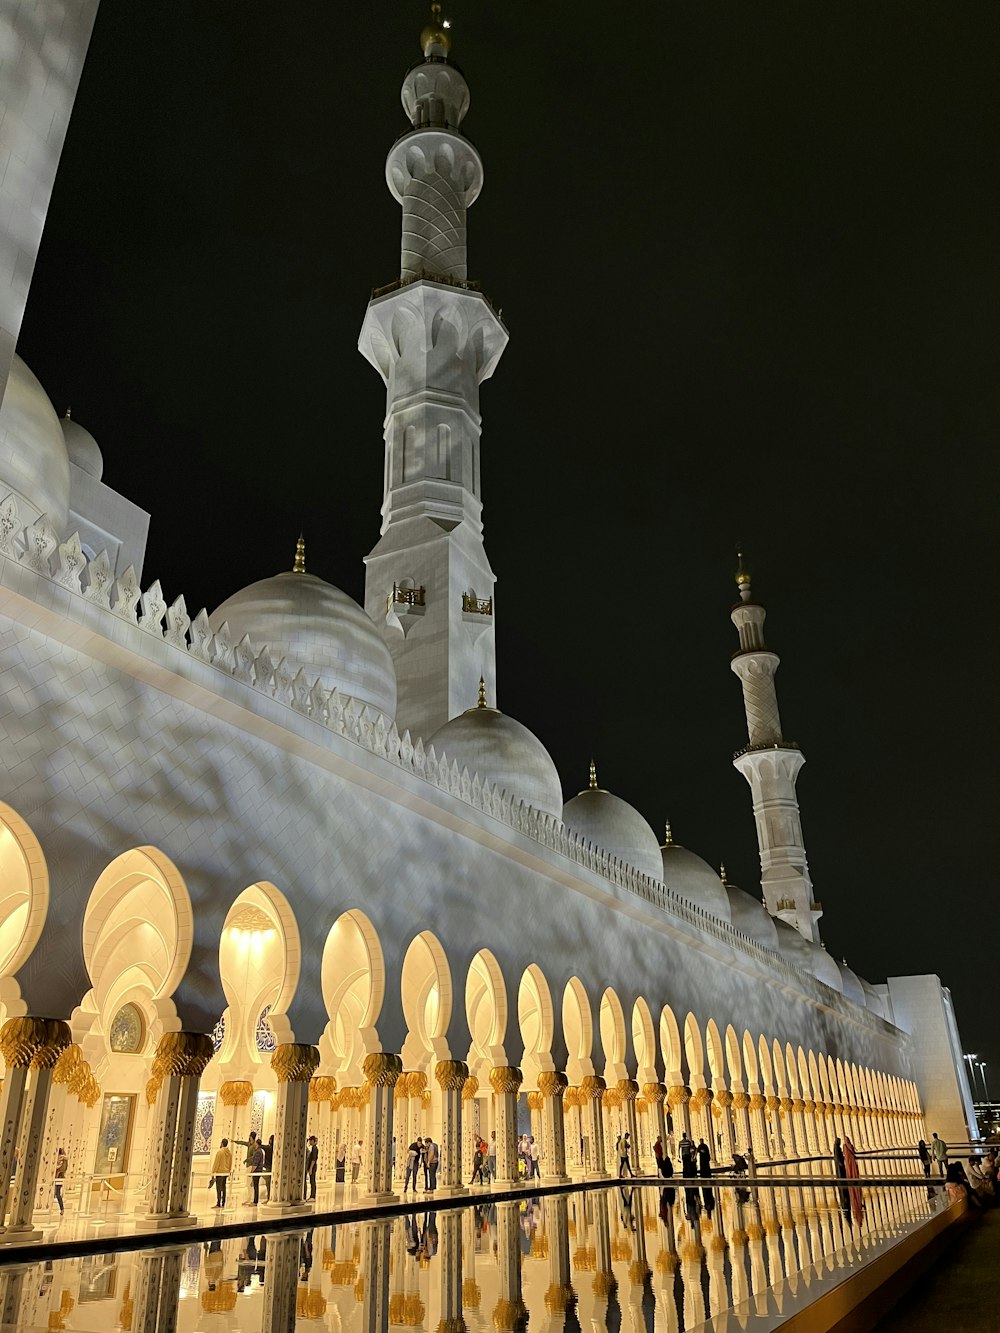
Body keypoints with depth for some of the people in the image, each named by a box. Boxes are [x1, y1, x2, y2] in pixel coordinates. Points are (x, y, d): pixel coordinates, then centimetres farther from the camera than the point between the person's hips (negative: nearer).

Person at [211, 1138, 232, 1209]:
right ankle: (223, 1204, 13)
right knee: (223, 1188, 11)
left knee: (219, 1188, -4)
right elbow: (230, 1163, 14)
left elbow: (216, 1163, -14)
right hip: (226, 1172, 7)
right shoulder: (230, 1152, 8)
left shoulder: (220, 1152, -13)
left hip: (219, 1172, -7)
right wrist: (229, 1171, 22)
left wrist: (213, 1172, -9)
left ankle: (218, 1204, -6)